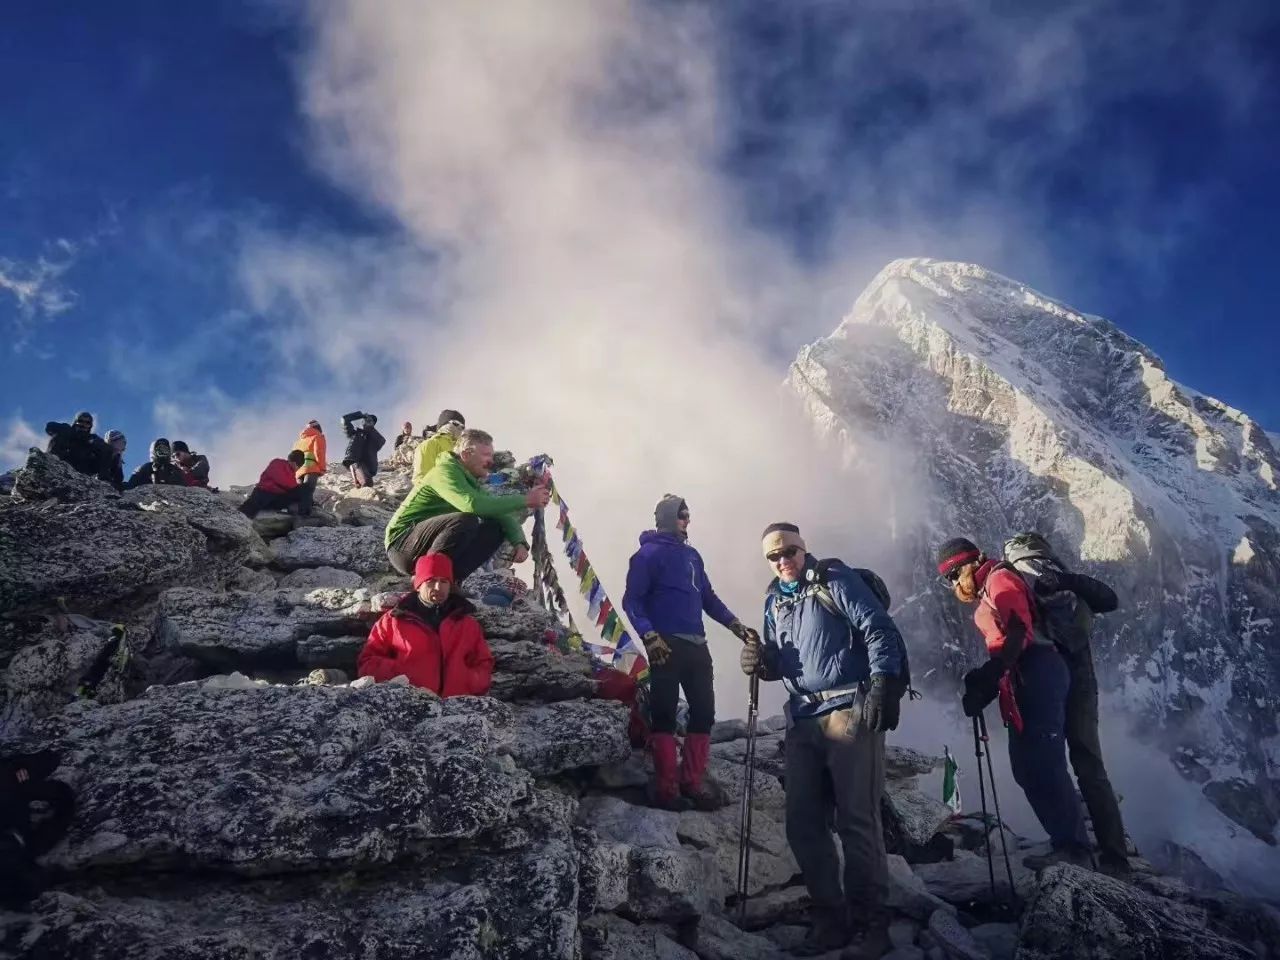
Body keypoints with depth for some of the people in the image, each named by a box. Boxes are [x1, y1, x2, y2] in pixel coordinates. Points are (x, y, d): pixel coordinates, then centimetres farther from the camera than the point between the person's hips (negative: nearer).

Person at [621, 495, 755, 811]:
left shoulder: (692, 555, 21)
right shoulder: (649, 553, -1)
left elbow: (708, 597, 23)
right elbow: (632, 600, -7)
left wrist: (735, 625, 11)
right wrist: (649, 636, -20)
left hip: (696, 644, 7)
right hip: (666, 644, -7)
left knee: (704, 712, 7)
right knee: (664, 715, -4)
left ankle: (693, 780, 16)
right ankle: (666, 787, 1)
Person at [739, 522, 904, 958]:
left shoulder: (835, 580, -2)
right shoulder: (774, 601, 18)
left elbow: (879, 629, -10)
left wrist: (881, 685, -22)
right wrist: (761, 660, 1)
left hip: (849, 713, -7)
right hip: (803, 721, 7)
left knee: (857, 821, -5)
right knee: (803, 824, 6)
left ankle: (871, 923, 7)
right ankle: (831, 918, 19)